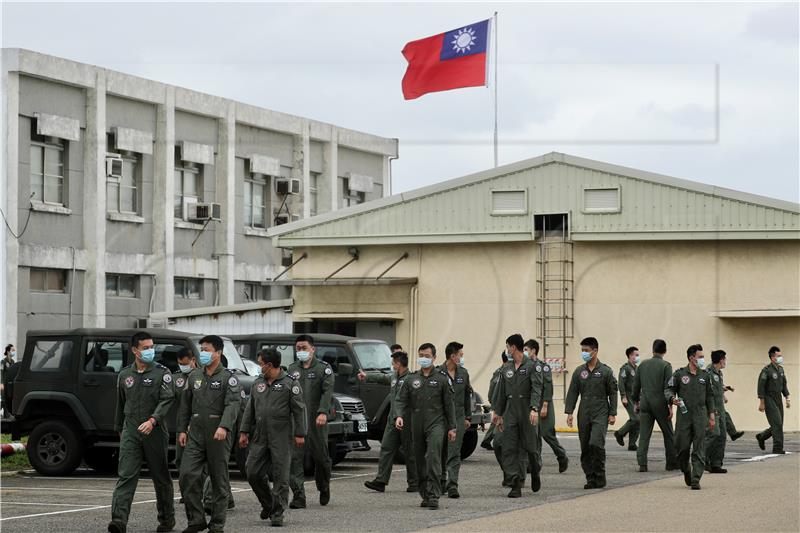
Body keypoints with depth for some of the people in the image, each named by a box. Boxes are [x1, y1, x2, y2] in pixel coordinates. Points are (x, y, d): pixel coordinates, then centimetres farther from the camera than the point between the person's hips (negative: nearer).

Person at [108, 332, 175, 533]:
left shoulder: (162, 373, -2)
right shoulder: (125, 375, 10)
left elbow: (167, 399, -13)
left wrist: (152, 420, -26)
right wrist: (119, 428, 25)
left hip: (155, 432, -2)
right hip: (131, 432, 2)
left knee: (161, 477, 9)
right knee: (126, 476, -10)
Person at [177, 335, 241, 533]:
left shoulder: (229, 377, -4)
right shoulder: (194, 376, 13)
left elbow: (233, 404, -16)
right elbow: (185, 404, 17)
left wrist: (224, 427, -31)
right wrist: (182, 429, 9)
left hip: (219, 435, -4)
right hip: (196, 434, 5)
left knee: (219, 479, 2)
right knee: (187, 475, -8)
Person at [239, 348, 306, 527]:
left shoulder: (290, 383, -4)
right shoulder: (257, 383, 13)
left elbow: (299, 410, -5)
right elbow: (249, 409, 16)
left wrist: (300, 434, -10)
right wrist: (244, 432, 10)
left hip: (281, 438, -6)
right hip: (260, 437, 6)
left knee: (280, 476, -3)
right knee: (253, 473, 4)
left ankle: (277, 513, 2)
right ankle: (268, 504, 24)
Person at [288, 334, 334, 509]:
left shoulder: (323, 368, 1)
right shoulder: (292, 368, 14)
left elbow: (327, 391, -10)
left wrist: (323, 412, -24)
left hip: (316, 421, -2)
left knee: (320, 456, 9)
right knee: (294, 458, -10)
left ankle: (324, 488, 34)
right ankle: (298, 496, -12)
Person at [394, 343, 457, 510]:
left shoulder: (442, 378, 3)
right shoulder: (412, 379, 11)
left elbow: (449, 404, 4)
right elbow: (401, 400, 7)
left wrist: (452, 427, 1)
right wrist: (398, 416, -13)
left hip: (436, 423, -4)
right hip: (417, 426, 4)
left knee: (433, 459, -17)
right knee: (420, 462, 9)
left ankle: (433, 496, -20)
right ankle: (425, 495, 20)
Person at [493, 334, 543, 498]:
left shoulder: (532, 366, -5)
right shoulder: (506, 369, 13)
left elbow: (537, 389, -16)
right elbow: (501, 393, 18)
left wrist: (534, 409, -29)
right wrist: (498, 414, 17)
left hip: (527, 412, -5)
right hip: (510, 413, 5)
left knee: (530, 447, 3)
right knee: (509, 449, -5)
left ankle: (535, 473, 33)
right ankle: (516, 485, -7)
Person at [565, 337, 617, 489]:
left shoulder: (606, 371, 0)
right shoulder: (579, 371, 10)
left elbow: (613, 393, 1)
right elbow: (572, 393, 9)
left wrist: (612, 414, -4)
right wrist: (569, 412, 0)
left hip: (600, 413, -4)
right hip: (584, 414, 4)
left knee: (596, 444, -18)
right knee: (585, 448, 4)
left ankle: (599, 478, -7)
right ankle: (590, 478, 12)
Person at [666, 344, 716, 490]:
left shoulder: (705, 375, 10)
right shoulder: (679, 374, 1)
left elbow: (709, 396, 15)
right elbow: (668, 389, 6)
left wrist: (711, 416, 12)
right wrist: (672, 398, -16)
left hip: (700, 416, 1)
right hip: (683, 416, -1)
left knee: (699, 451, -6)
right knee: (682, 448, 1)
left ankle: (695, 480, -5)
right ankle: (686, 471, 28)